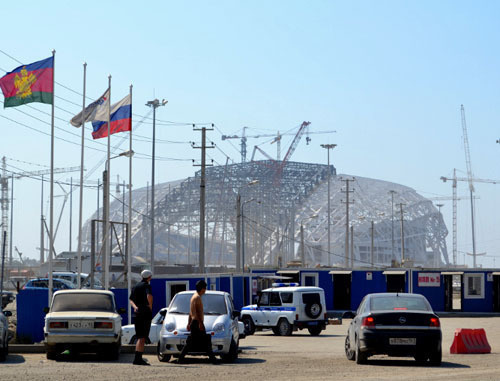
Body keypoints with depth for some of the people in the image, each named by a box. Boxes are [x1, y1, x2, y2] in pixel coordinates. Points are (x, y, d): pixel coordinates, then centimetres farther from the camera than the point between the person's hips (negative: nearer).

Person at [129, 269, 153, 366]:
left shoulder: (135, 286, 17)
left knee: (140, 337, 12)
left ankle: (139, 358, 9)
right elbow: (149, 296, -25)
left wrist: (135, 307, -6)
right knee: (142, 337, -7)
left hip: (137, 313, 7)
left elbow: (131, 300, 9)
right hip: (146, 313, -7)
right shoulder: (147, 286, -7)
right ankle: (137, 358, -14)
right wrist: (150, 307, -12)